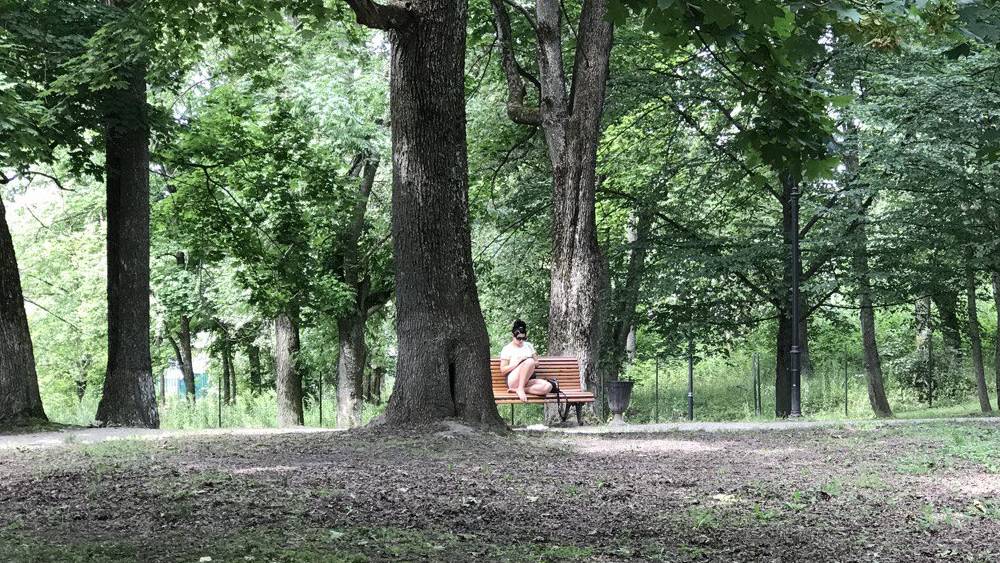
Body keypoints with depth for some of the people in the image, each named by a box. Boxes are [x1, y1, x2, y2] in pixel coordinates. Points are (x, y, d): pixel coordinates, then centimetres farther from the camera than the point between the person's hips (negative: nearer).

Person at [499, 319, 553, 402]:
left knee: (547, 387, -30)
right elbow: (502, 371, 1)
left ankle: (516, 390, -27)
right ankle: (520, 389, -28)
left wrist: (532, 364, -2)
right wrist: (516, 363, -12)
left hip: (528, 381, 5)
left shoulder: (528, 345, 22)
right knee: (529, 361, -34)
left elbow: (537, 363, 22)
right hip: (513, 381, -5)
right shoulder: (507, 349, 7)